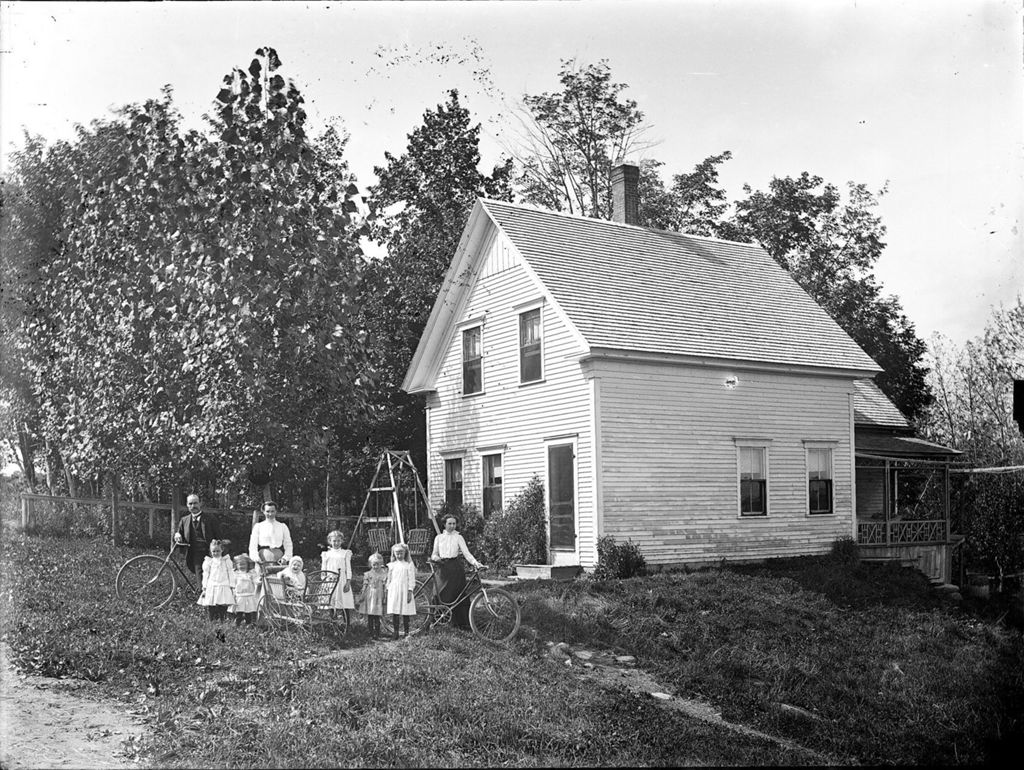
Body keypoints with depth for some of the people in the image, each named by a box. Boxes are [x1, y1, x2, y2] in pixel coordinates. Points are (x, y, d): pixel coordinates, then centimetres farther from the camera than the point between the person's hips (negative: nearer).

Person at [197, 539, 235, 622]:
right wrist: (204, 588, 7)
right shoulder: (208, 562, 9)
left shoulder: (227, 561, 8)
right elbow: (206, 575, 12)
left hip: (224, 587, -1)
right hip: (211, 587, 1)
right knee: (211, 608, -4)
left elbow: (230, 574, 9)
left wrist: (232, 586, 4)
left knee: (223, 607, -6)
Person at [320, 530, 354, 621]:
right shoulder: (326, 554, 10)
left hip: (342, 582, -1)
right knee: (332, 608, 0)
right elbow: (323, 570, 10)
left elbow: (348, 569, 4)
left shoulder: (345, 553, 7)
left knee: (345, 607, -4)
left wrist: (348, 582, -6)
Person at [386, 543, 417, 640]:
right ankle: (395, 633, 6)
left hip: (405, 591, -2)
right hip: (394, 591, 2)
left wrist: (410, 592, -8)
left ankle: (407, 633, 9)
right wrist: (387, 590, 10)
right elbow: (389, 579, 14)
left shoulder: (409, 565, 0)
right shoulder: (391, 565, 9)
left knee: (405, 613, 1)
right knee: (394, 613, 1)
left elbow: (411, 579, -2)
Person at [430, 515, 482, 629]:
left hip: (456, 567, -1)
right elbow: (434, 553, 16)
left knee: (460, 594, -6)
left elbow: (466, 553, -1)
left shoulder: (458, 537, 7)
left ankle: (463, 622, -2)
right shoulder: (439, 537, 14)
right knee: (442, 595, -6)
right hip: (443, 567, 1)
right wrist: (435, 557, -8)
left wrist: (475, 563, -18)